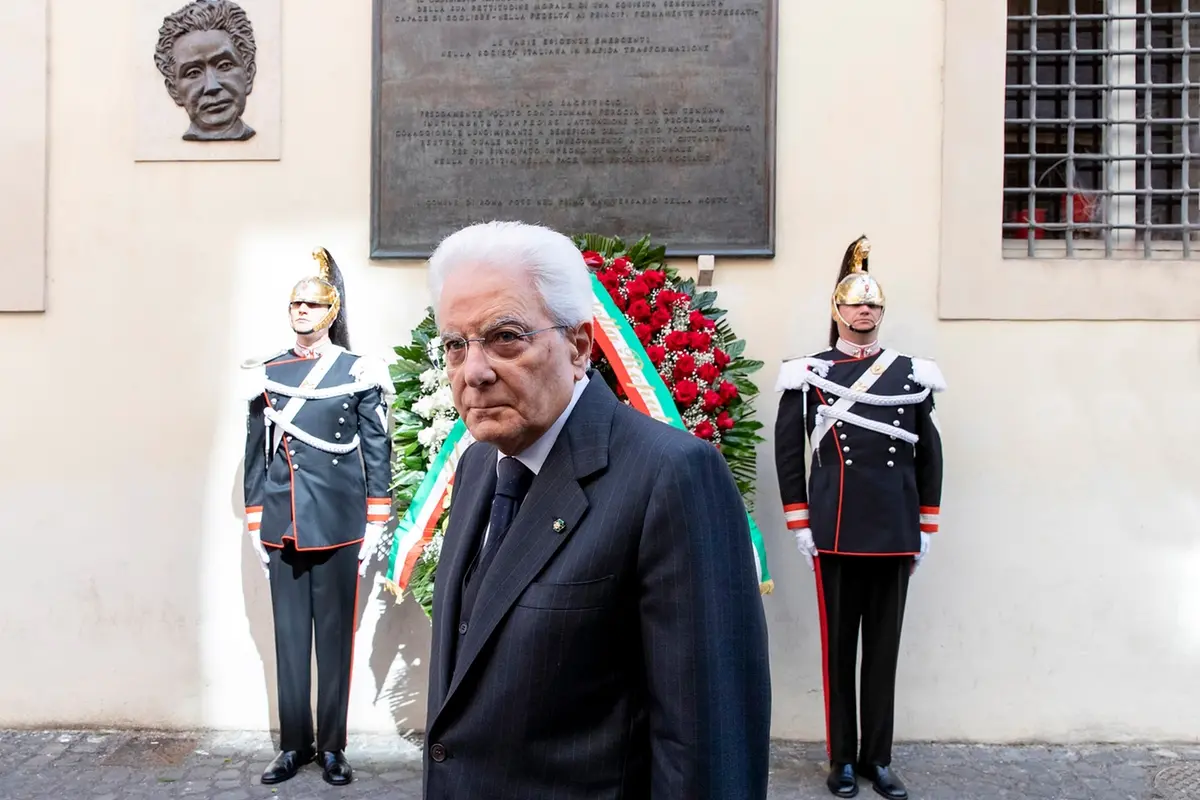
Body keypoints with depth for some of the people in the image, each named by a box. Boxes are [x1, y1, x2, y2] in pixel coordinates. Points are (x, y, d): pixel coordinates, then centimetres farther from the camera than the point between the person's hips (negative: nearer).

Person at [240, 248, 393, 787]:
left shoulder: (359, 372, 0)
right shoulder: (266, 374, 8)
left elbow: (378, 453, -1)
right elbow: (256, 454, 10)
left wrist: (375, 525, -4)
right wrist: (255, 523, 7)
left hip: (338, 524, -3)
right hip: (283, 526, 3)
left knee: (335, 635, 6)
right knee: (289, 635, 9)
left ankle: (332, 747, 17)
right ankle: (294, 745, 21)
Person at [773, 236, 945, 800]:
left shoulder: (912, 374, 8)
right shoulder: (809, 373, 1)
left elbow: (929, 456, 11)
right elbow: (787, 452, 1)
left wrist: (926, 529, 7)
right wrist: (800, 526, -3)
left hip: (895, 534, 2)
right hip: (836, 534, -2)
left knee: (885, 646, 10)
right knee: (839, 646, 7)